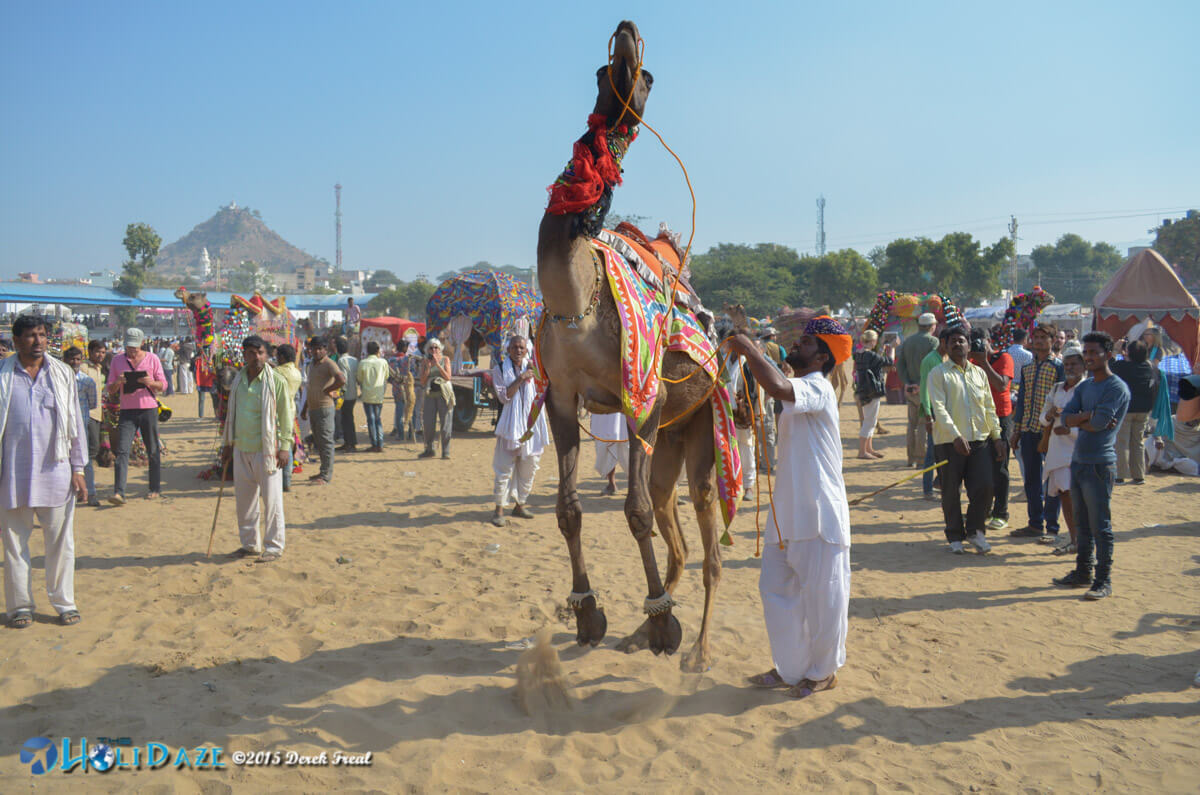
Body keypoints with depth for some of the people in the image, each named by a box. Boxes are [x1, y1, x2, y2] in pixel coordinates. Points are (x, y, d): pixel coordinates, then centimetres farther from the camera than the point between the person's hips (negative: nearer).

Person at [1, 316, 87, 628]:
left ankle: (64, 602, 17)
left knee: (61, 542, 6)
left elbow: (75, 422, 8)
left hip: (55, 471, 1)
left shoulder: (62, 373, 6)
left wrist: (78, 468, 5)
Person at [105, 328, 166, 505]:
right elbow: (110, 390, 9)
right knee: (122, 451, -9)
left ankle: (155, 488, 18)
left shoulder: (152, 359, 5)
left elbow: (163, 384, 5)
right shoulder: (117, 360, 8)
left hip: (149, 409, -1)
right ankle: (118, 492, -13)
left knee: (153, 451, 6)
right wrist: (118, 382, -13)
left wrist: (150, 382, -16)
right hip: (127, 410, 1)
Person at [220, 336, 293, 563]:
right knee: (244, 500, 13)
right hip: (241, 449, 6)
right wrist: (228, 443, 19)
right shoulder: (238, 380, 10)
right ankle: (249, 544, 26)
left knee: (271, 500, -2)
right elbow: (231, 413, 19)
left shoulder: (276, 381, -7)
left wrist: (285, 446, -11)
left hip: (266, 449, -6)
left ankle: (274, 547, 7)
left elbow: (286, 415, -6)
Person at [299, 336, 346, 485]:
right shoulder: (312, 365, 18)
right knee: (318, 442, 13)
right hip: (313, 408, 9)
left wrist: (326, 390, -16)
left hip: (324, 407, -9)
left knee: (326, 441, -6)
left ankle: (326, 475, -4)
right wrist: (305, 408, 24)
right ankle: (324, 472, 22)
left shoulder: (329, 364, -11)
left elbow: (341, 380, -27)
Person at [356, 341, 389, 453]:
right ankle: (380, 445, 8)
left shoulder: (362, 363, -7)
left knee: (371, 419, 4)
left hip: (367, 396, -2)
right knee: (378, 419, 11)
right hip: (379, 396, 2)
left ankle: (374, 445, 3)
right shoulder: (383, 362, -3)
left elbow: (360, 380, 3)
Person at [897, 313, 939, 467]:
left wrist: (907, 383, 0)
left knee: (912, 423, 13)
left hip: (910, 389, 6)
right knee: (925, 423, -2)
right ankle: (922, 458, -2)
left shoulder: (907, 341, 12)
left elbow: (899, 365, 6)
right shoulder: (933, 341, -6)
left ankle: (911, 458, 15)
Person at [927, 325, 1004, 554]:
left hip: (980, 440, 4)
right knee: (951, 491, 2)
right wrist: (956, 435, -21)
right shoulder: (938, 373, -1)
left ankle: (975, 530, 19)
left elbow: (989, 407, 18)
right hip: (950, 441, -4)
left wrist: (997, 436, 10)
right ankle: (955, 536, 18)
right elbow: (939, 408, -11)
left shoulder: (979, 373, 15)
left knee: (984, 486, -3)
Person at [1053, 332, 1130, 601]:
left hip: (1100, 464, -8)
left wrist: (1079, 420, -4)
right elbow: (1066, 417, 2)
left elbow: (1099, 422, -20)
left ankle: (1104, 581, 3)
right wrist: (1089, 415, -13)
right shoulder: (1084, 387, 15)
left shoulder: (1117, 388, -10)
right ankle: (1083, 573, 25)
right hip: (1078, 462, 8)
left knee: (1100, 525, -4)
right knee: (1082, 524, 15)